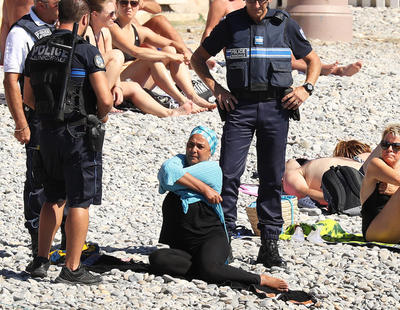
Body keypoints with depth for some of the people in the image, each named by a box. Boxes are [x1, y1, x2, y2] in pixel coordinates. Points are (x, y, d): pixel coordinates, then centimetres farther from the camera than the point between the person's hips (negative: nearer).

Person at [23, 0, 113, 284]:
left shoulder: (37, 50, 6)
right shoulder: (86, 52, -14)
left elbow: (28, 97, 13)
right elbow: (105, 99, -18)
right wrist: (101, 116, 2)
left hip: (48, 133, 6)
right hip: (80, 134, -6)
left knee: (54, 198, 19)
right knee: (80, 202, 1)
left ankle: (41, 261, 20)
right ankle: (72, 269, 3)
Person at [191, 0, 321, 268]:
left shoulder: (285, 24, 7)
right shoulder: (230, 25, 5)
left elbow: (313, 60, 18)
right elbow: (198, 58, 13)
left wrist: (307, 88, 1)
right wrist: (216, 89, 1)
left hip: (276, 107, 1)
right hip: (240, 105, -1)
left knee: (272, 178, 3)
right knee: (229, 173, -8)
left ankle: (270, 244, 8)